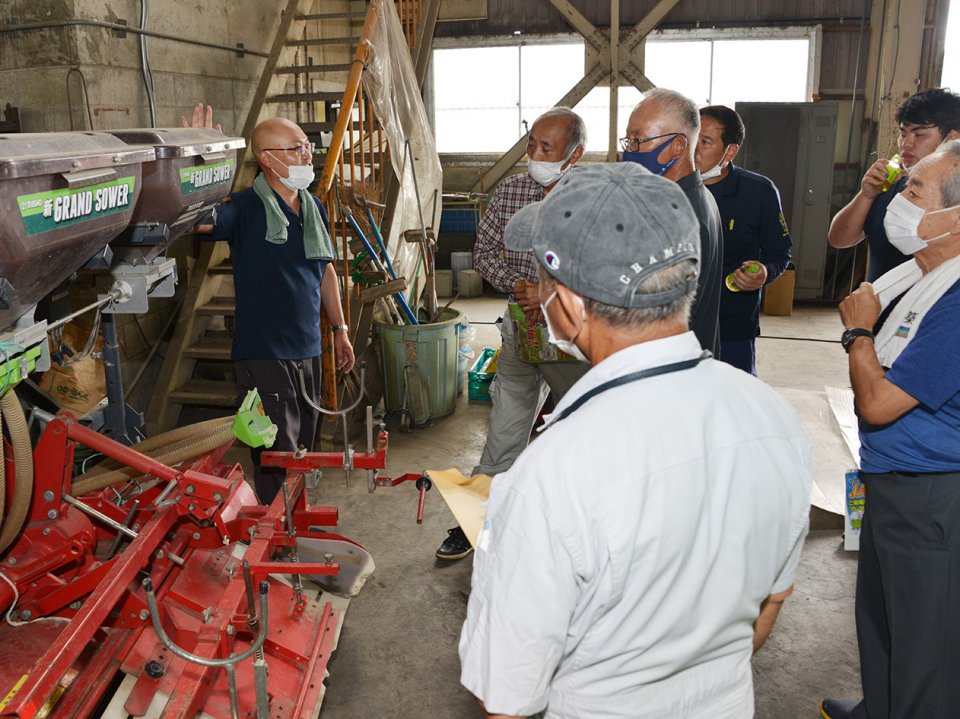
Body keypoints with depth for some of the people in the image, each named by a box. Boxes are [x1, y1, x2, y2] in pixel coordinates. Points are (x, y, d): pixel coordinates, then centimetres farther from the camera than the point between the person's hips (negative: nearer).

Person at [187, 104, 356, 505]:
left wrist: (340, 329, 19)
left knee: (303, 450, 19)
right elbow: (201, 219, -31)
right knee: (277, 458, -2)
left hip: (307, 351, 7)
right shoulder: (246, 207, -11)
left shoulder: (314, 207, 9)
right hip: (263, 355, -7)